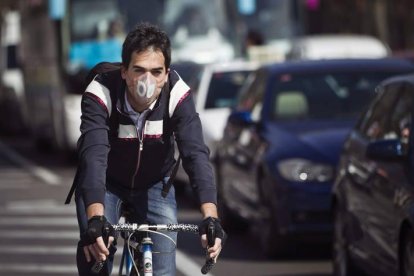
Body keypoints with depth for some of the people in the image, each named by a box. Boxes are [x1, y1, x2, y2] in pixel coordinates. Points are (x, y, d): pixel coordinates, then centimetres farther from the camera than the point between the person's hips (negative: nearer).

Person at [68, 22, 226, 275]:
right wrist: (95, 219, -59)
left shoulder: (177, 95, -27)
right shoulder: (101, 93, -32)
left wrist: (211, 217, -51)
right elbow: (94, 154, -44)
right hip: (105, 184, -1)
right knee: (95, 249, -22)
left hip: (154, 186, 1)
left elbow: (196, 154, -36)